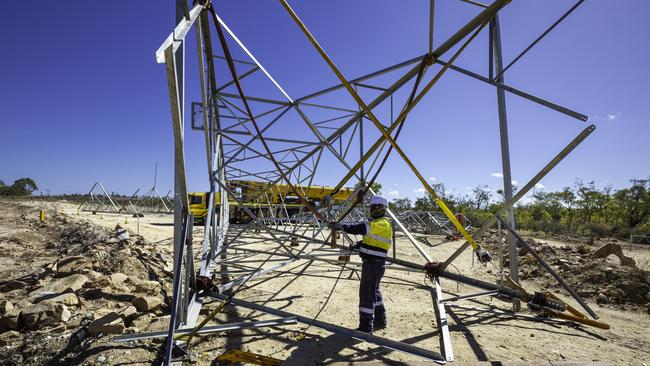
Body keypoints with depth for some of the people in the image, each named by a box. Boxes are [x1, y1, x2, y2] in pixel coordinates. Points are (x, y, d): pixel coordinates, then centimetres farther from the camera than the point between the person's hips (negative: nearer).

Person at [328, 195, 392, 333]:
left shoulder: (382, 224, -16)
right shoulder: (377, 222, 16)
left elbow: (361, 228, -30)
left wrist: (340, 226, -33)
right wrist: (358, 245, 5)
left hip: (374, 264, -10)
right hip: (371, 262, 10)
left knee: (367, 294, -5)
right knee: (374, 292, 20)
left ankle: (366, 327, 4)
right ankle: (380, 321, 33)